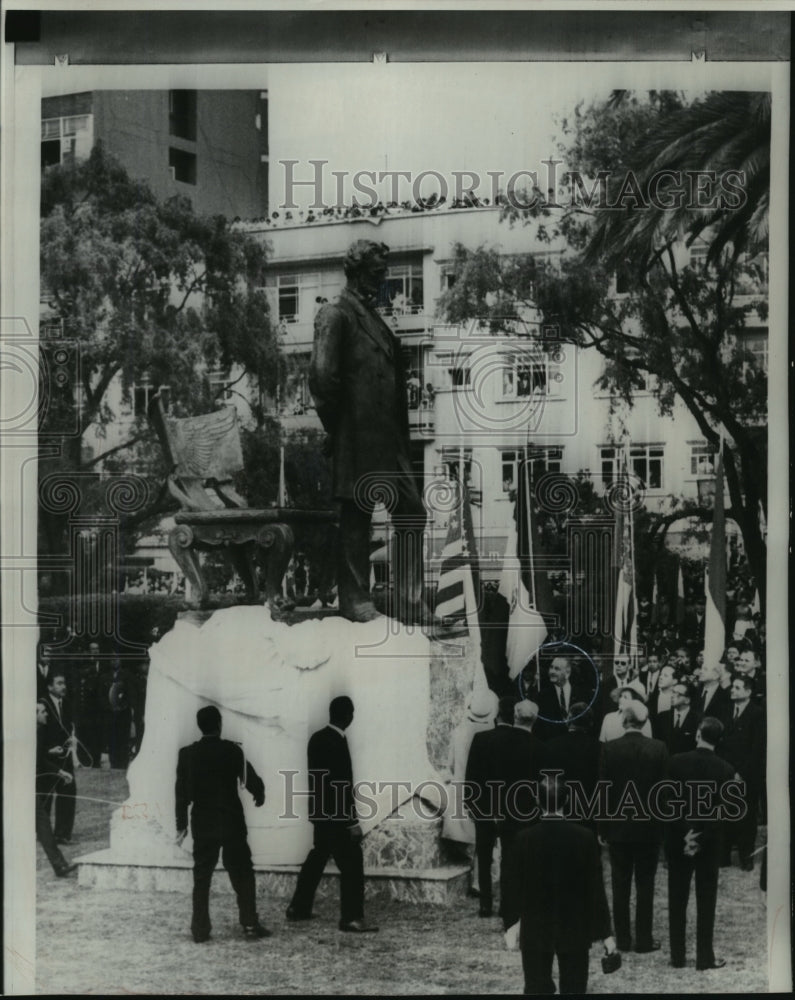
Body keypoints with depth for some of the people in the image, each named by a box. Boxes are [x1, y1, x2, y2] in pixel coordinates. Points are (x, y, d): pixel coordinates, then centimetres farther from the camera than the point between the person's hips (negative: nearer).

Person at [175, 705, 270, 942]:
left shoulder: (187, 754, -3)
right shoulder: (232, 750, -8)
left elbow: (181, 792, -1)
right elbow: (251, 780, -5)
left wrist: (181, 824, 6)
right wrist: (259, 796, 17)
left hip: (202, 825, 2)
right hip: (232, 823, -2)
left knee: (201, 878, 8)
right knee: (242, 875, 7)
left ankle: (200, 930, 7)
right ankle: (250, 925, 5)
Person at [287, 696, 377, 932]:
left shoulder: (316, 738, 6)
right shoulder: (337, 743, -21)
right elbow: (343, 786, -21)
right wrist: (353, 822, -16)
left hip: (320, 811, 9)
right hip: (337, 815, -9)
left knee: (317, 858, 20)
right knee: (351, 864, -4)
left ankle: (298, 908, 29)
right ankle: (352, 918, -3)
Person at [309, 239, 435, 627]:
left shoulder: (374, 318, 21)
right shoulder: (336, 316, -6)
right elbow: (323, 376, -17)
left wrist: (400, 435, 14)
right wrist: (339, 427, -10)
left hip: (389, 441, 9)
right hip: (357, 442, -9)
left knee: (412, 514, 6)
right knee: (356, 517, 0)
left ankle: (410, 603, 12)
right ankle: (355, 601, 10)